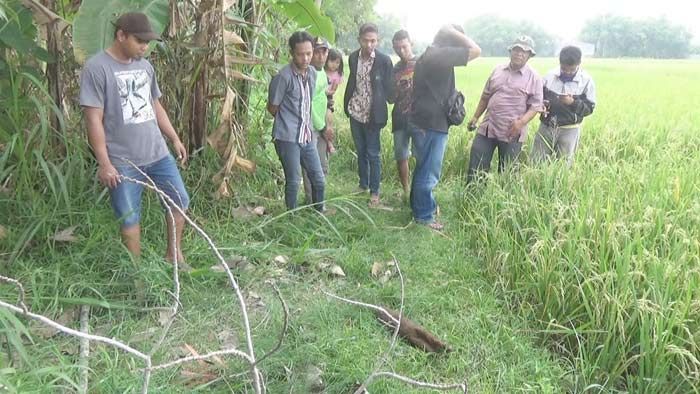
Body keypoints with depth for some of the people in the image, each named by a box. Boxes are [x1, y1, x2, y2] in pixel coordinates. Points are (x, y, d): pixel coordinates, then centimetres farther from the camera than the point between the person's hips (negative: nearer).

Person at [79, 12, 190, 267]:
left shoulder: (145, 66, 9)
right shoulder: (97, 68, -11)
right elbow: (94, 119, -14)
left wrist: (175, 139, 18)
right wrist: (104, 163, -17)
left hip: (158, 154, 6)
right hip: (123, 162, -6)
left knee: (180, 202, 11)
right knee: (129, 218, 5)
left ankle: (173, 254, 29)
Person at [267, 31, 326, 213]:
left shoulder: (313, 72, 4)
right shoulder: (283, 77, -16)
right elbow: (272, 108, -5)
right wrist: (288, 122, 8)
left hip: (307, 137, 6)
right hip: (288, 138, -6)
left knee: (319, 180, 11)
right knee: (293, 182, 2)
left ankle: (319, 213, 29)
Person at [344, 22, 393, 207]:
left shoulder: (384, 60, -11)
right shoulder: (353, 57, 2)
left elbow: (388, 88, -6)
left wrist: (380, 112, -10)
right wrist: (347, 105, 8)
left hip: (372, 115, -4)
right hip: (355, 112, 4)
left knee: (372, 154, 0)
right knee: (361, 151, 16)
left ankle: (374, 192, 12)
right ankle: (363, 185, 29)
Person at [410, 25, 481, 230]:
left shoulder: (427, 55, 14)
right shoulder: (441, 55, -17)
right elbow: (476, 50, -16)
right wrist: (454, 32, -10)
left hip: (422, 121, 10)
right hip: (432, 124, -10)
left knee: (423, 168, 21)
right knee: (429, 172, 0)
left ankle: (418, 206, 34)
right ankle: (424, 216, 11)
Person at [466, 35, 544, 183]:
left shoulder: (534, 78, -2)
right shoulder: (498, 70, 10)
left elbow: (535, 106, -5)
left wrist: (521, 122, -21)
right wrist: (475, 117, 12)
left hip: (512, 133, -3)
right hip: (487, 127, 4)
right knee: (475, 167, 2)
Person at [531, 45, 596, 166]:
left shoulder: (586, 80, -6)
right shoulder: (549, 75, -1)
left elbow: (589, 108, -4)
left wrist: (573, 103, -21)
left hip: (568, 130, -2)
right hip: (546, 126, 2)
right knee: (535, 163, 5)